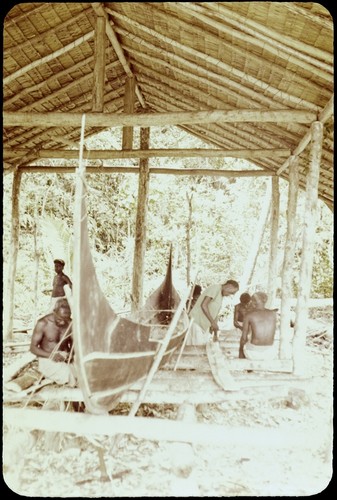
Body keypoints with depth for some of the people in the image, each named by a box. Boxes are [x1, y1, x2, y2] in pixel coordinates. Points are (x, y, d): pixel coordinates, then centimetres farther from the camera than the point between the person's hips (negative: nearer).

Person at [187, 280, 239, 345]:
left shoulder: (220, 296, 16)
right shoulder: (215, 288, -12)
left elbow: (215, 314, 18)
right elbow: (203, 305, -22)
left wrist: (215, 334, 17)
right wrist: (212, 322, -21)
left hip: (205, 325, 9)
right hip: (196, 322, -9)